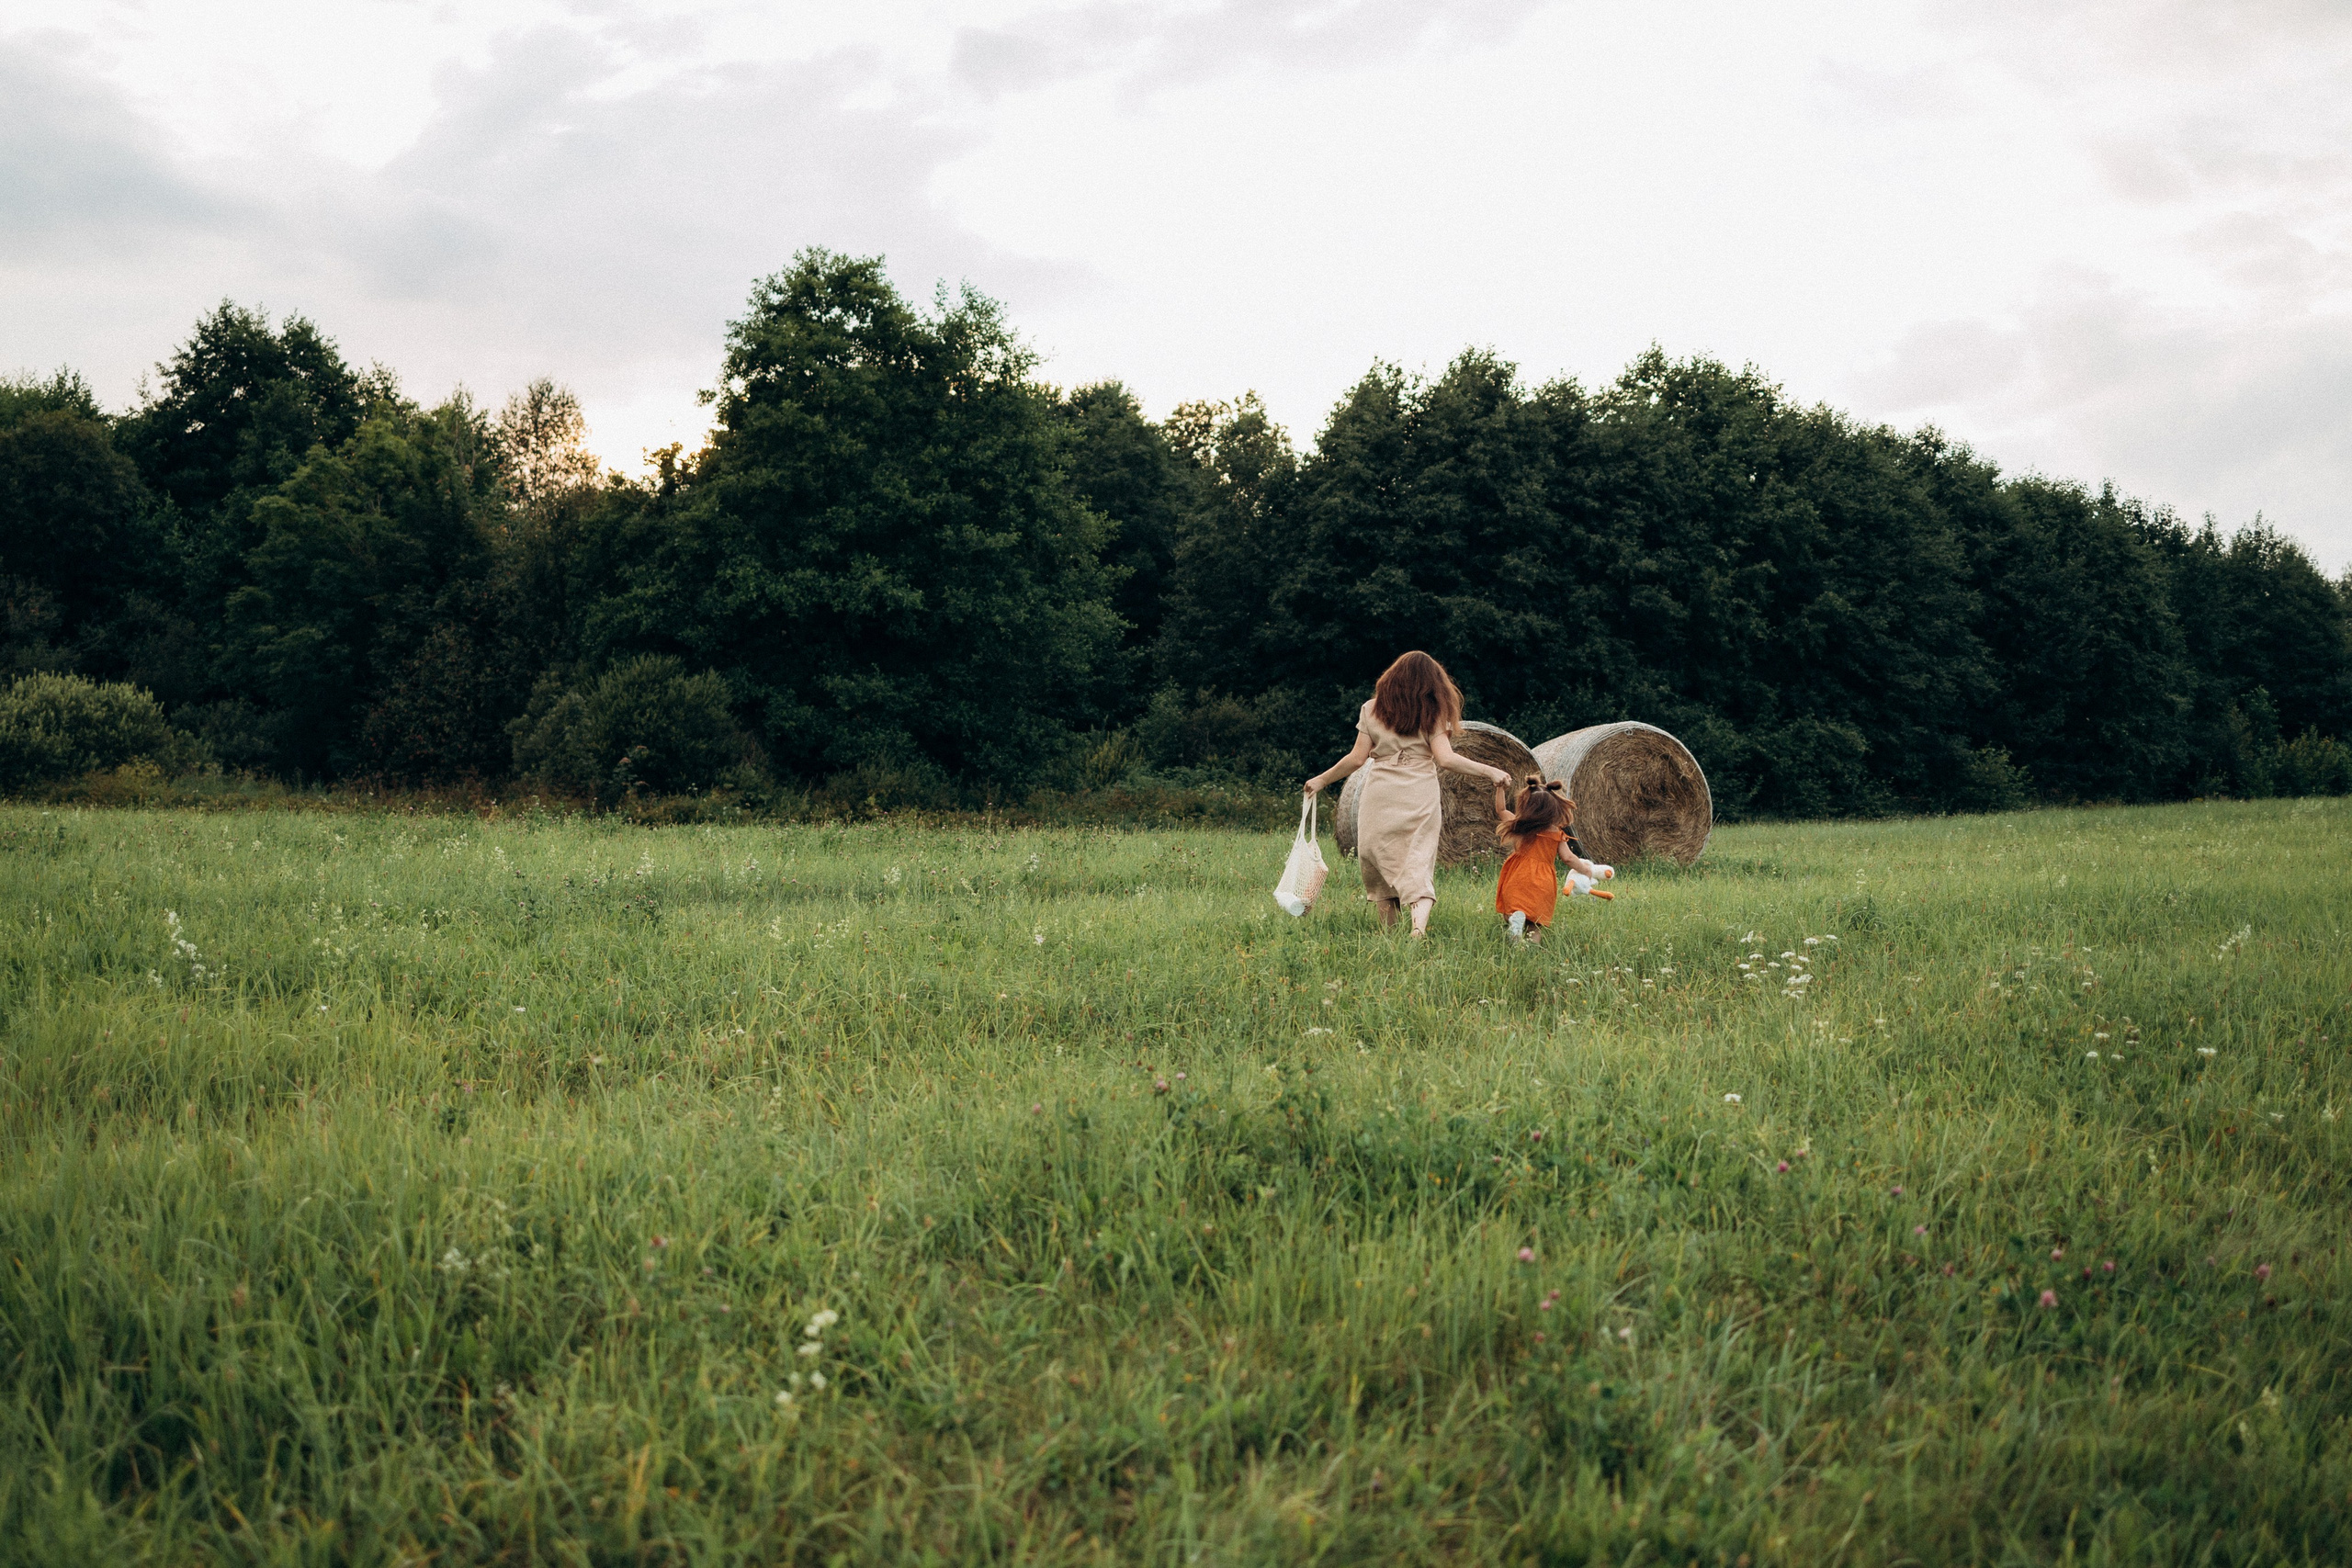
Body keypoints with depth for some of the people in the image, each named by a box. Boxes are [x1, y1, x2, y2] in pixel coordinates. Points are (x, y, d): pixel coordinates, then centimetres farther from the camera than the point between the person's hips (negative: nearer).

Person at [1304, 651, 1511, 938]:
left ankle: (1388, 932, 13)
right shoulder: (1431, 713, 2)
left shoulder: (1372, 710, 6)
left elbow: (1357, 758, 4)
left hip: (1379, 796, 1)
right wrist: (1489, 771, -5)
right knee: (1419, 864, -3)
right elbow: (1445, 758, -9)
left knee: (1379, 861, 12)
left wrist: (1322, 780, 15)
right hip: (1420, 800, -1)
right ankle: (1419, 925, -25)